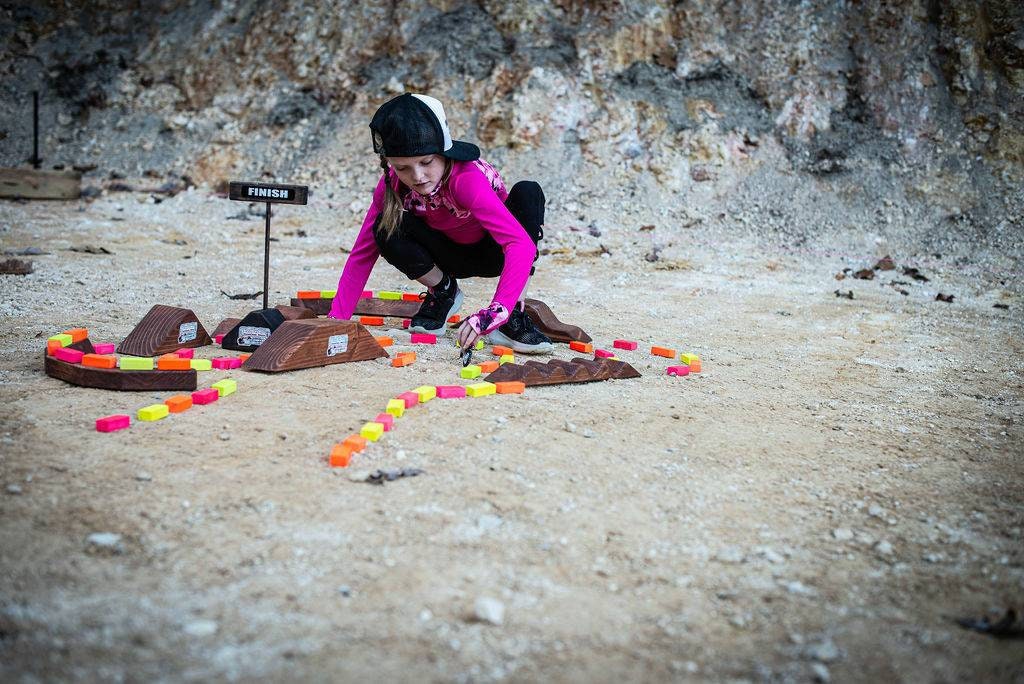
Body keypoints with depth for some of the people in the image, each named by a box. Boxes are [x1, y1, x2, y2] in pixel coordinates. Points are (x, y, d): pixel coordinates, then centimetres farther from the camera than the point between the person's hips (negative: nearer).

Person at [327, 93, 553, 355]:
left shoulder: (466, 178, -37)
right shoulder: (392, 184, -21)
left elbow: (522, 244, -47)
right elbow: (362, 252, -15)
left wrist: (495, 312, -59)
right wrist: (336, 320, -23)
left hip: (494, 251, -3)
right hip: (454, 256, 3)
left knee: (528, 192, -34)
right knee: (386, 231, -27)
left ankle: (514, 316, -26)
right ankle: (443, 292, 2)